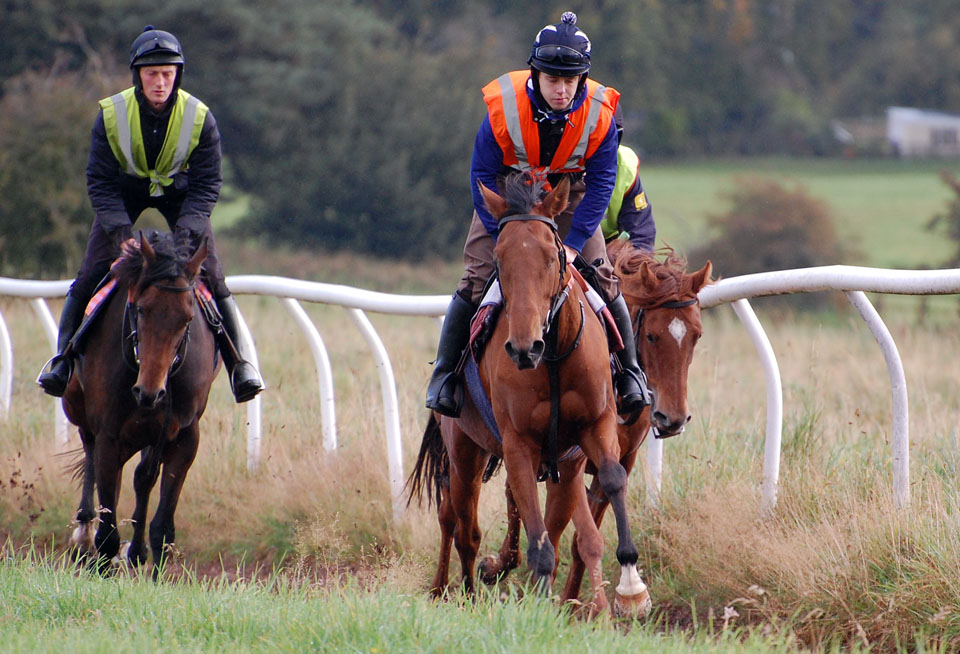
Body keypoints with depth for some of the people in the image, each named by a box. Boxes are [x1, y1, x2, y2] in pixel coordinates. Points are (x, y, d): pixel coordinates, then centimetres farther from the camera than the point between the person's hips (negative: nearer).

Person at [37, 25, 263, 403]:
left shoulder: (200, 118, -24)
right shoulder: (111, 115, -23)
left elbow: (207, 185, -19)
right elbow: (100, 182, -19)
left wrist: (187, 231, -34)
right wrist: (120, 229, -33)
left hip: (180, 193, 0)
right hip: (124, 192, 0)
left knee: (211, 277, -13)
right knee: (90, 275, -9)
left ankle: (238, 361, -3)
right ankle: (63, 360, 5)